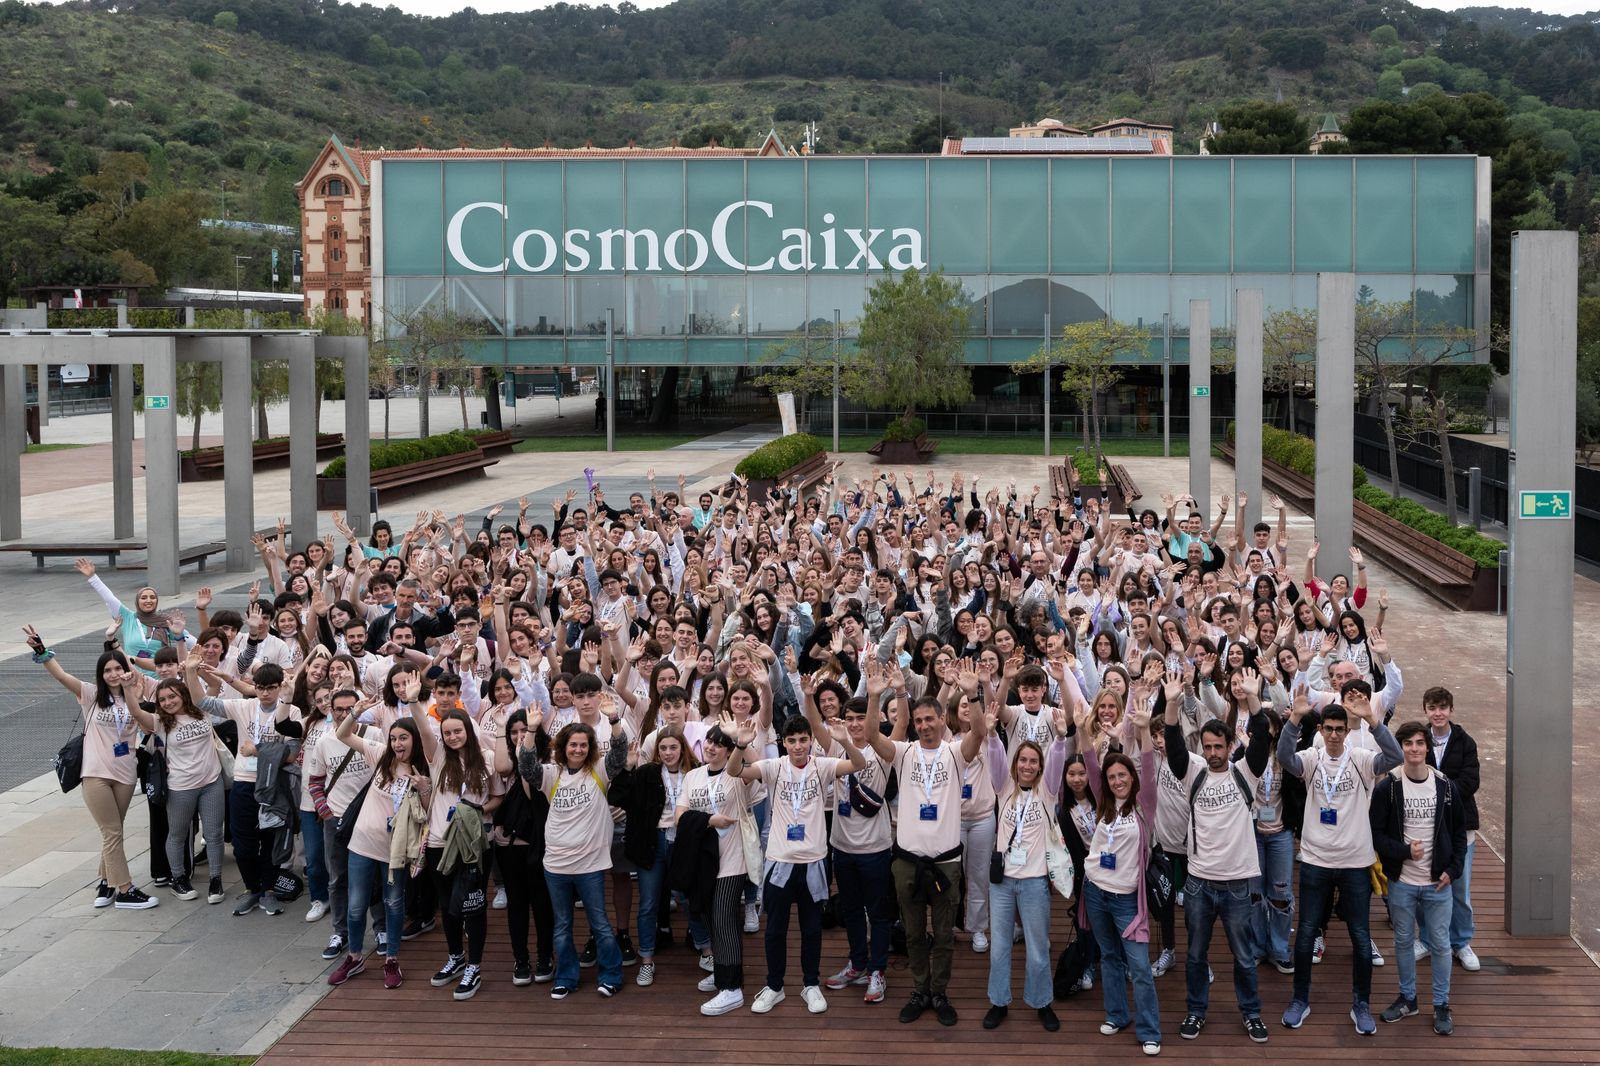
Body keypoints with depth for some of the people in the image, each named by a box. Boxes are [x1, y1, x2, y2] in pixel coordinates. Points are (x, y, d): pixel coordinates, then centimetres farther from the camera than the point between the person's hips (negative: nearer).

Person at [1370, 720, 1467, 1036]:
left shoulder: (1446, 786, -2)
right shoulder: (1387, 786, -8)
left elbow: (1459, 831, 7)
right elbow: (1376, 833, -6)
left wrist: (1453, 869, -2)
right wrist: (1404, 851, -19)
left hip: (1438, 882, 1)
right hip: (1401, 882, -1)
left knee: (1440, 944, 7)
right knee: (1403, 941, 13)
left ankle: (1442, 1005, 20)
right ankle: (1407, 998, 29)